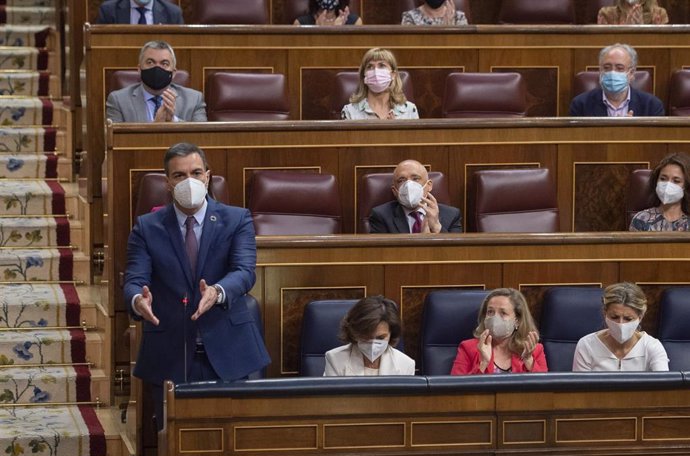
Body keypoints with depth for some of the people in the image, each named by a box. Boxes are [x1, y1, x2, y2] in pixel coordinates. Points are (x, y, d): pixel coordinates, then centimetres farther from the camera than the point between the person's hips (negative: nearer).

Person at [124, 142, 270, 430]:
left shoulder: (236, 220, 3)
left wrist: (217, 292, -34)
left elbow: (245, 271, -12)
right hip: (169, 358, 0)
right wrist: (138, 299, -31)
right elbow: (134, 280, -5)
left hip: (226, 354, 0)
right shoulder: (147, 228, 5)